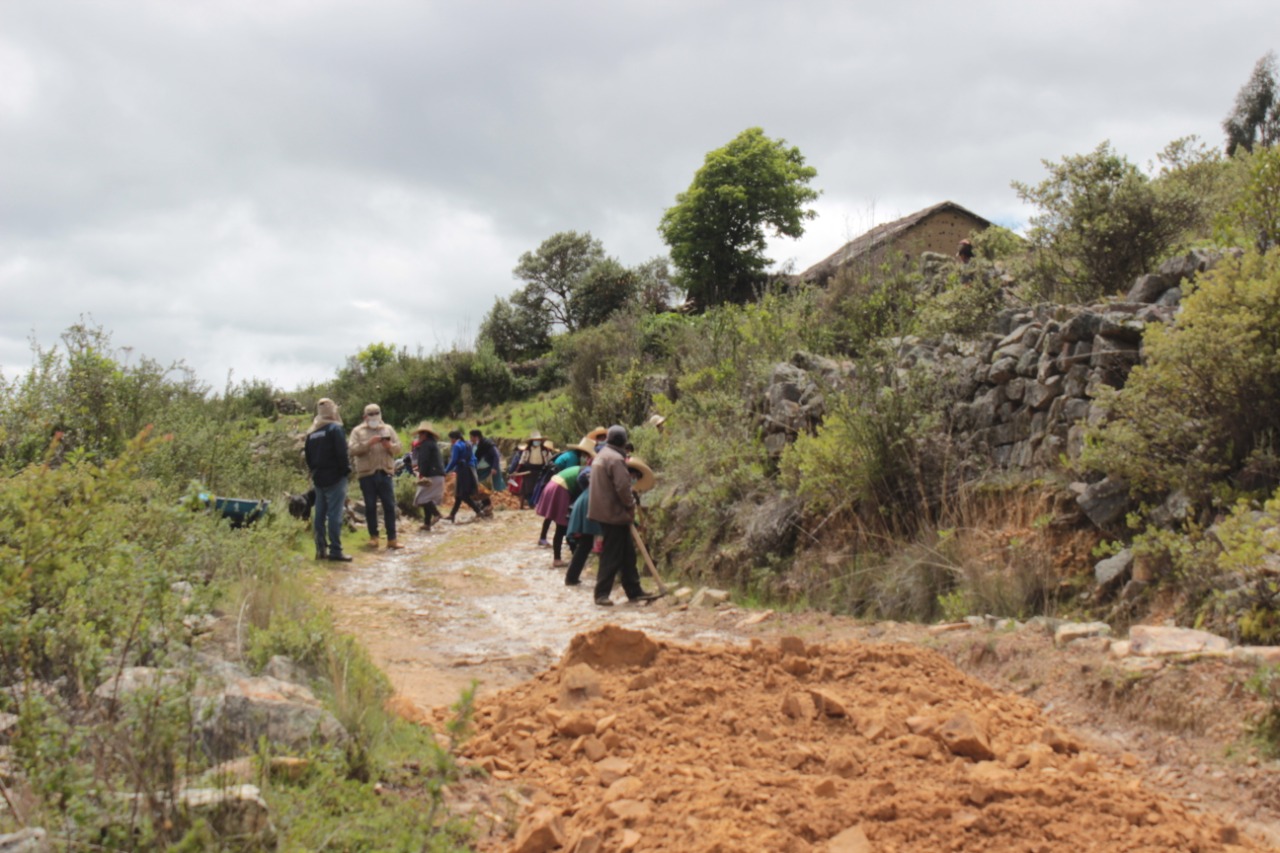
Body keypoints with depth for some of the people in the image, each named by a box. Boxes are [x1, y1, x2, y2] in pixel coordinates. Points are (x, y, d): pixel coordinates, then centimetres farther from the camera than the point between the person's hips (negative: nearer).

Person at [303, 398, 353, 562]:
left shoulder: (312, 432, 11)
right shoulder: (335, 429, -9)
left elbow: (307, 455, 14)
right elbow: (341, 453, -16)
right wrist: (346, 470, -5)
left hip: (318, 479, 7)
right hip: (335, 477, -7)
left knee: (320, 514, 9)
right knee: (335, 514, -7)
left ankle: (321, 549, 12)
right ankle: (335, 551, -9)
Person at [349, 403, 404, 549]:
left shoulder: (388, 429, 13)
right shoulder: (358, 431, 5)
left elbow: (398, 448, 7)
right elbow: (353, 450, -8)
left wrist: (389, 446, -15)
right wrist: (368, 443, -20)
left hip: (385, 473, 1)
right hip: (366, 474, -1)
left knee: (389, 506, -1)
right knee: (370, 506, 5)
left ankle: (392, 538, 2)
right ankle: (373, 536, 17)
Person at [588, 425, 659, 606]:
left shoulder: (601, 456, 14)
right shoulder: (616, 459, -18)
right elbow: (622, 487, -22)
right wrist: (631, 504, -7)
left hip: (604, 510, 10)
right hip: (614, 513, -10)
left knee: (627, 553, 13)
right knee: (612, 556, -3)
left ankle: (634, 591, 16)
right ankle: (602, 593, 2)